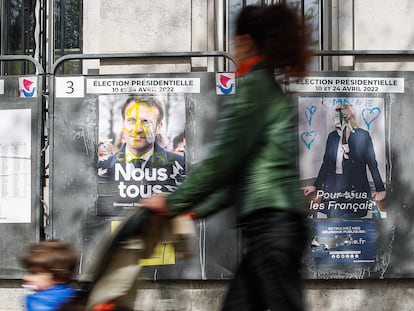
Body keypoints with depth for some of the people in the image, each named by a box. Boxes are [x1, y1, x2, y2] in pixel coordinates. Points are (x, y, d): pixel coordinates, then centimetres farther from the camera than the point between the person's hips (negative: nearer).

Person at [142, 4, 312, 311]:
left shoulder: (254, 86, -8)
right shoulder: (271, 90, 21)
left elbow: (222, 159, -12)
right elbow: (242, 168, 21)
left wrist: (173, 202, -3)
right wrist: (195, 210, 21)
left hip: (271, 221, -9)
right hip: (276, 221, 9)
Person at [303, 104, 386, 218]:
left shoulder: (362, 135, -2)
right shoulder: (332, 136, 10)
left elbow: (372, 164, -1)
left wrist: (380, 189, -4)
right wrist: (316, 186, 19)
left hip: (355, 191, -4)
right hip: (333, 189, 4)